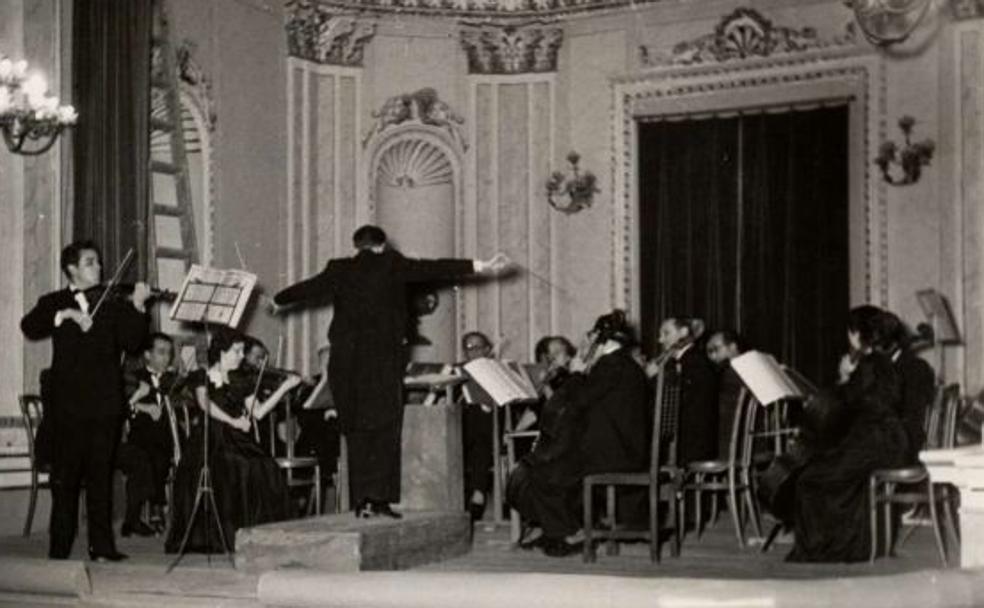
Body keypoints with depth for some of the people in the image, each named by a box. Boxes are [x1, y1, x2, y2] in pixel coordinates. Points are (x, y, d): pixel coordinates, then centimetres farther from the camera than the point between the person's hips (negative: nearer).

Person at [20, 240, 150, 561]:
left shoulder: (112, 304, 14)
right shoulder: (53, 303, 11)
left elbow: (131, 343, 3)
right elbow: (30, 327, -7)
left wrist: (137, 306, -8)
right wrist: (66, 314, -18)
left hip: (105, 402, 2)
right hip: (68, 402, -1)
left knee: (101, 474, 1)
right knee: (65, 475, -1)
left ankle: (102, 546, 3)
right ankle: (60, 547, 3)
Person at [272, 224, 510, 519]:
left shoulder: (338, 269, 11)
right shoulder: (392, 265, 1)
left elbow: (308, 287, 26)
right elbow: (434, 269, -2)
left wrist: (279, 301, 45)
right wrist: (481, 266, 0)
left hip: (346, 359, 3)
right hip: (384, 356, -3)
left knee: (356, 429, 8)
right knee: (385, 426, 0)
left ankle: (361, 500, 7)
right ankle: (379, 497, -8)